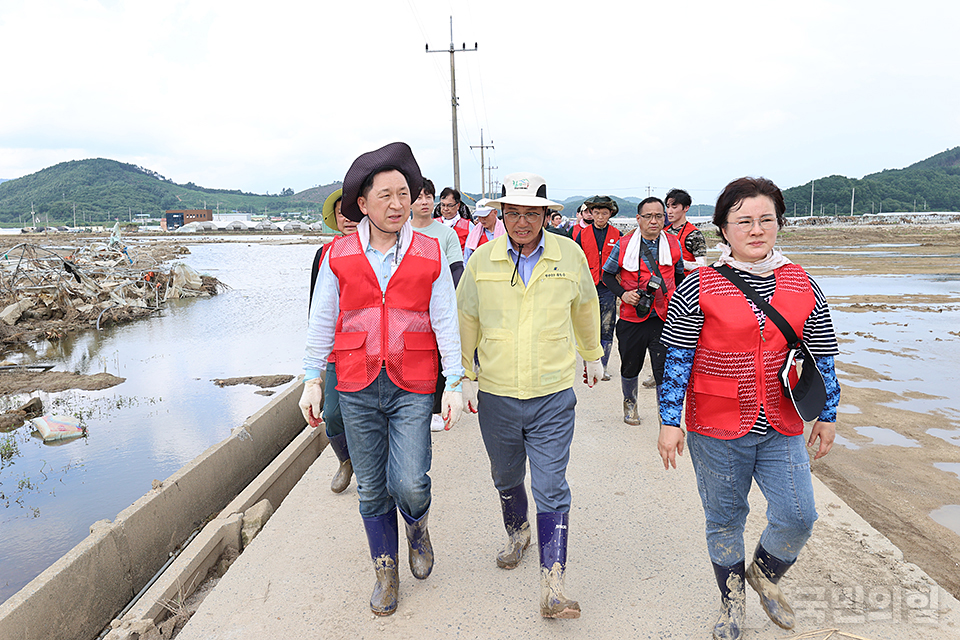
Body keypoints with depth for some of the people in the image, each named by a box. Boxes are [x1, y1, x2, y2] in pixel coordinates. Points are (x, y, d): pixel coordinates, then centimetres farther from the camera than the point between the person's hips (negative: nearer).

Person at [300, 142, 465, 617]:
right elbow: (321, 322, 8)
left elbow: (446, 323, 2)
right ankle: (386, 572, 32)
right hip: (357, 390, 2)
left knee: (409, 484, -10)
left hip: (412, 388, -1)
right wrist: (312, 380, 5)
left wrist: (454, 385, -2)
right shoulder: (339, 256, 2)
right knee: (371, 490, 10)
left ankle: (417, 525, 27)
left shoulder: (429, 255, 0)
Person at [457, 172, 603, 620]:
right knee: (506, 478, 20)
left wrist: (592, 355, 27)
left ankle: (552, 589, 6)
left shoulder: (570, 255, -4)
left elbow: (585, 307, 15)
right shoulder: (481, 260, -4)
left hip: (552, 396, -2)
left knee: (551, 490, -3)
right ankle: (517, 534, 49)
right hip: (495, 395, 2)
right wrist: (464, 375, 10)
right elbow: (466, 318, 9)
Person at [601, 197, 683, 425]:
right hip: (632, 318, 0)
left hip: (664, 319, 0)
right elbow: (608, 274, 6)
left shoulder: (673, 245, 3)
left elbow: (679, 275, 18)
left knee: (665, 371, -9)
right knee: (630, 366, 17)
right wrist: (623, 294, -10)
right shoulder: (624, 245, -4)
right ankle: (630, 403, 43)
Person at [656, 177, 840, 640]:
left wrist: (827, 414, 13)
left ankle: (764, 575, 35)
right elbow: (677, 360, -8)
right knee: (724, 519, 13)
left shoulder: (803, 288, 1)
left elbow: (822, 357, 10)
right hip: (716, 430, -2)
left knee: (798, 517, 2)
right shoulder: (698, 288, -10)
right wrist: (670, 421, -9)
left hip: (782, 429, 3)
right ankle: (732, 600, 39)